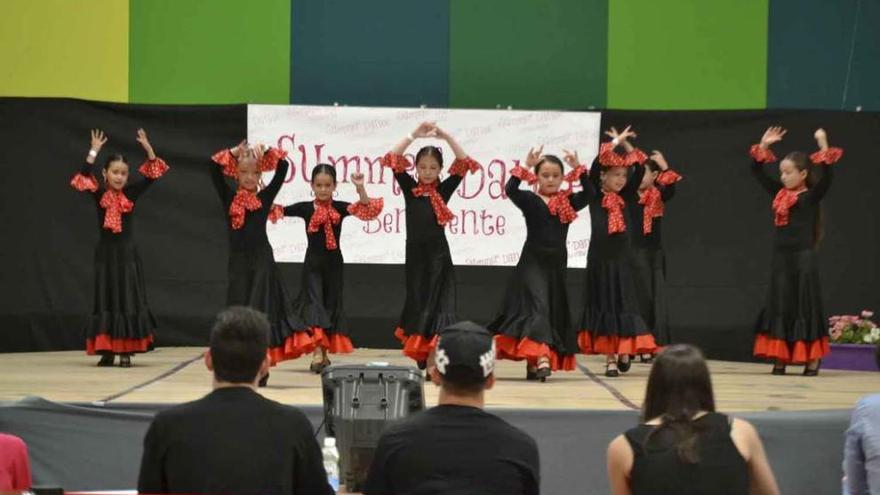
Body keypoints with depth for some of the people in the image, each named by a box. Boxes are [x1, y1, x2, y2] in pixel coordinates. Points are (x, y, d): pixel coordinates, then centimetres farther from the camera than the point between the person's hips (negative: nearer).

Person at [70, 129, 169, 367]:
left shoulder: (131, 194, 0)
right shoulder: (99, 195, -2)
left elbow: (152, 175, -5)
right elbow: (83, 177, -17)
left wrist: (148, 148, -13)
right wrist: (94, 151, -21)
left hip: (127, 253, 0)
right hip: (106, 253, 0)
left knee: (129, 301, 0)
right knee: (106, 300, 3)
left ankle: (126, 351, 4)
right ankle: (107, 351, 8)